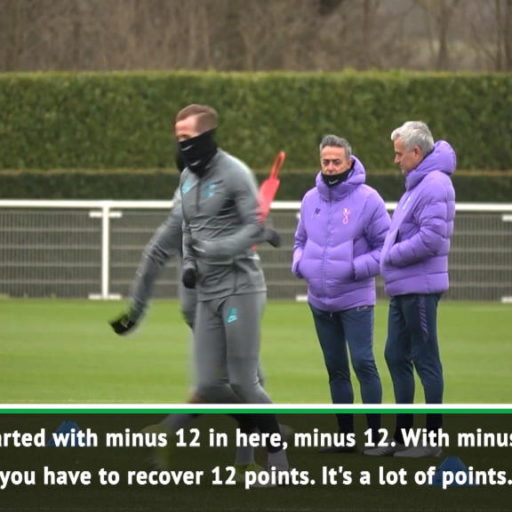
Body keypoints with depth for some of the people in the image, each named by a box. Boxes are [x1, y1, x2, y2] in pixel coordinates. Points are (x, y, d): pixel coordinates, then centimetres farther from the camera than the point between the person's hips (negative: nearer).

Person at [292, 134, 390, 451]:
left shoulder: (367, 199, -8)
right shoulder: (311, 200, 9)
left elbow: (386, 247, -6)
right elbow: (301, 240, 21)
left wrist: (356, 268, -18)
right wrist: (299, 263, 0)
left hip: (355, 300, -6)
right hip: (320, 301, 6)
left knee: (363, 363, -11)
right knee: (336, 369, 11)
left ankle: (376, 434, -7)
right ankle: (346, 435, 17)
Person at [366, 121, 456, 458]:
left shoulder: (435, 185, -16)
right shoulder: (417, 184, 15)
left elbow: (431, 238, -25)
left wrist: (391, 256, -14)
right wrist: (393, 256, 7)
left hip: (419, 287, -10)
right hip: (403, 288, 10)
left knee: (425, 360, -4)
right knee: (397, 356, 14)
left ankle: (433, 439, 1)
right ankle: (403, 434, 21)